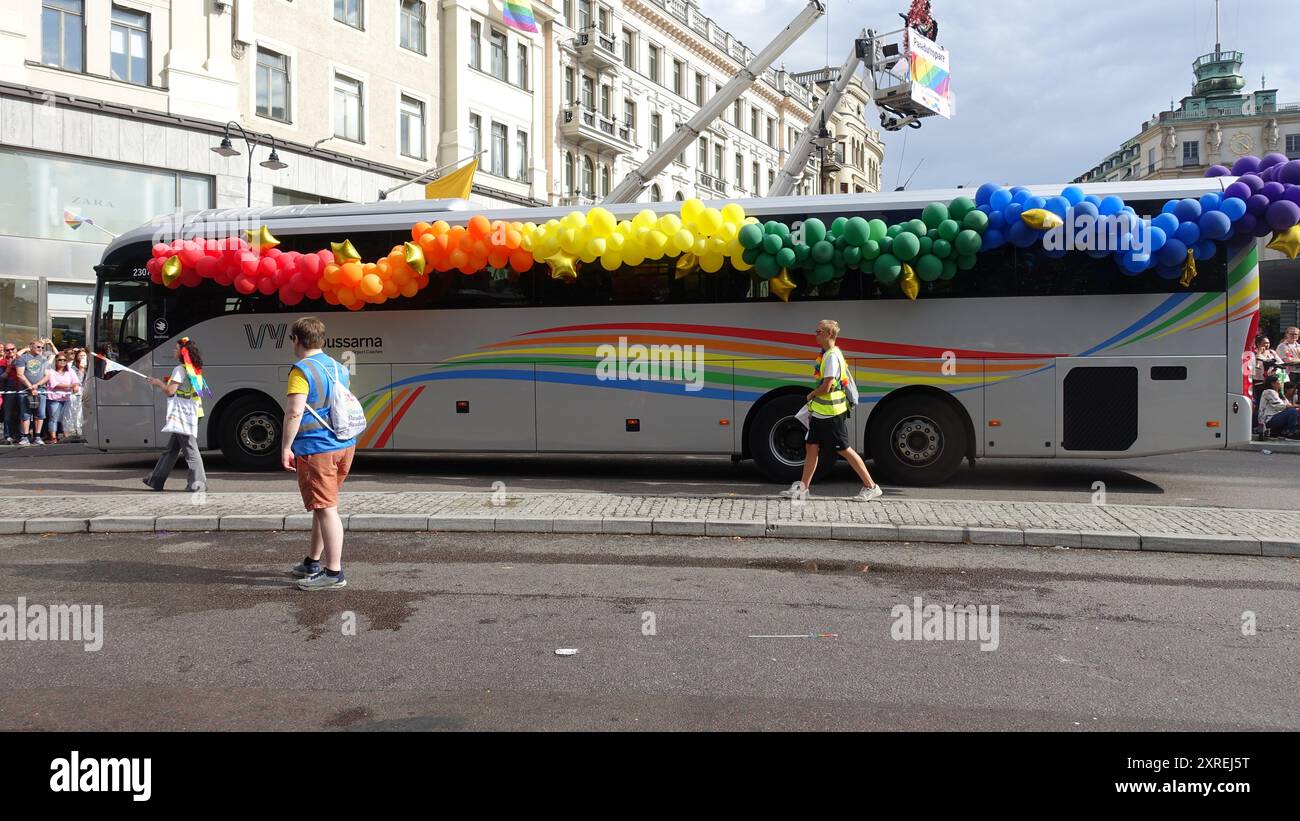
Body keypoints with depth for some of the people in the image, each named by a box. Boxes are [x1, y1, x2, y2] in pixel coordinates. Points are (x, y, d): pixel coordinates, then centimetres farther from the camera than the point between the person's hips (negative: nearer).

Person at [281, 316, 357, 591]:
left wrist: (286, 447, -16)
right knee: (324, 506, 19)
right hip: (345, 446, 9)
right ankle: (313, 563, 31)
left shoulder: (302, 371, -12)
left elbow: (294, 412, -21)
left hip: (316, 450, -9)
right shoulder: (339, 368, 14)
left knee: (325, 509, -6)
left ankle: (334, 573, -4)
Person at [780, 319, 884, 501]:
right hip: (820, 412, 10)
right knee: (811, 447, 10)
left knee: (844, 449, -3)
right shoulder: (827, 354, 12)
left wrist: (811, 395, -6)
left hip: (831, 413, -10)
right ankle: (803, 487, 16)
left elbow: (826, 387, -25)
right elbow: (848, 380, 21)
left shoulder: (832, 356, -19)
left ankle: (871, 487, 5)